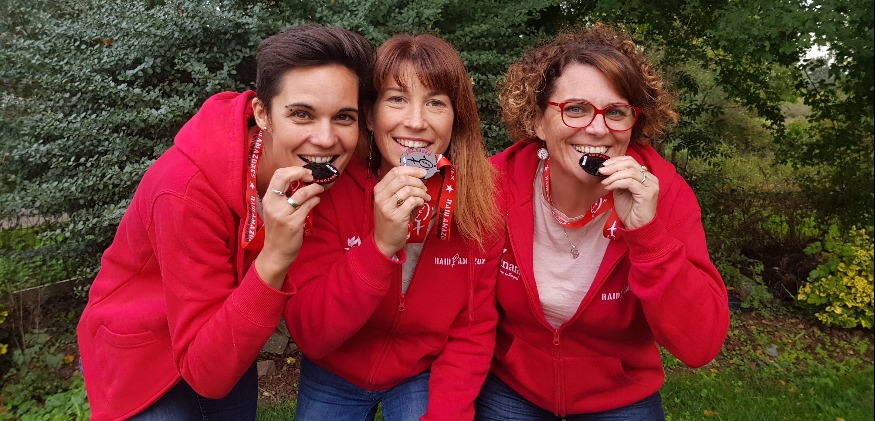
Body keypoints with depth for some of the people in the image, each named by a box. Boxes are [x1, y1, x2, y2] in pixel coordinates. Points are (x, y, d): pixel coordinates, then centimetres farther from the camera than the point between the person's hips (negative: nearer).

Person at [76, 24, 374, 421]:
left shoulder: (330, 173, -18)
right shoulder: (189, 190, -33)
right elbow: (205, 370, -31)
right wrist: (273, 259, -43)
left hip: (231, 349, 5)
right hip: (145, 357, -4)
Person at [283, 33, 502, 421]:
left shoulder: (481, 195, -18)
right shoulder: (332, 185, -22)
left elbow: (473, 333, -10)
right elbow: (308, 335, -25)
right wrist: (380, 246, -37)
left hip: (424, 377, 1)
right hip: (333, 378, 0)